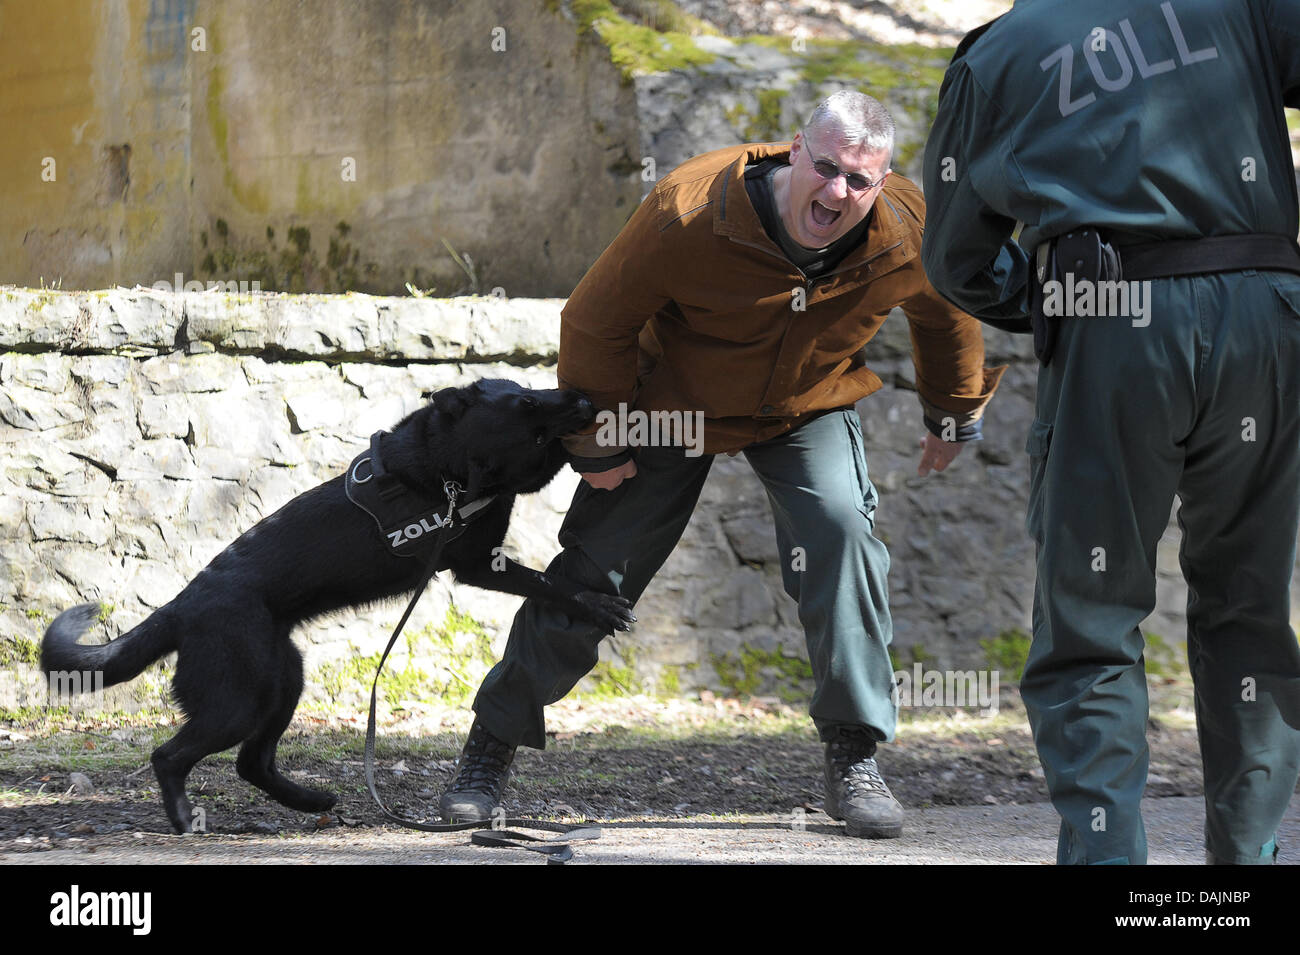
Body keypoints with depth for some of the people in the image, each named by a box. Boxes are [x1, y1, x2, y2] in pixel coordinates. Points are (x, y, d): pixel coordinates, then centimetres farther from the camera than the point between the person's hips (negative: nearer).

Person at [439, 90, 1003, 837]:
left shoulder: (907, 236, -25)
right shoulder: (690, 213, -34)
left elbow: (948, 314, 1)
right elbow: (598, 322, -18)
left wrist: (956, 417, 15)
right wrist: (596, 443, -10)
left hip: (808, 410, 1)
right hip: (674, 402, -1)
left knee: (840, 528, -25)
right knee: (593, 572, -1)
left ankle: (856, 759, -15)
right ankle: (493, 746, 16)